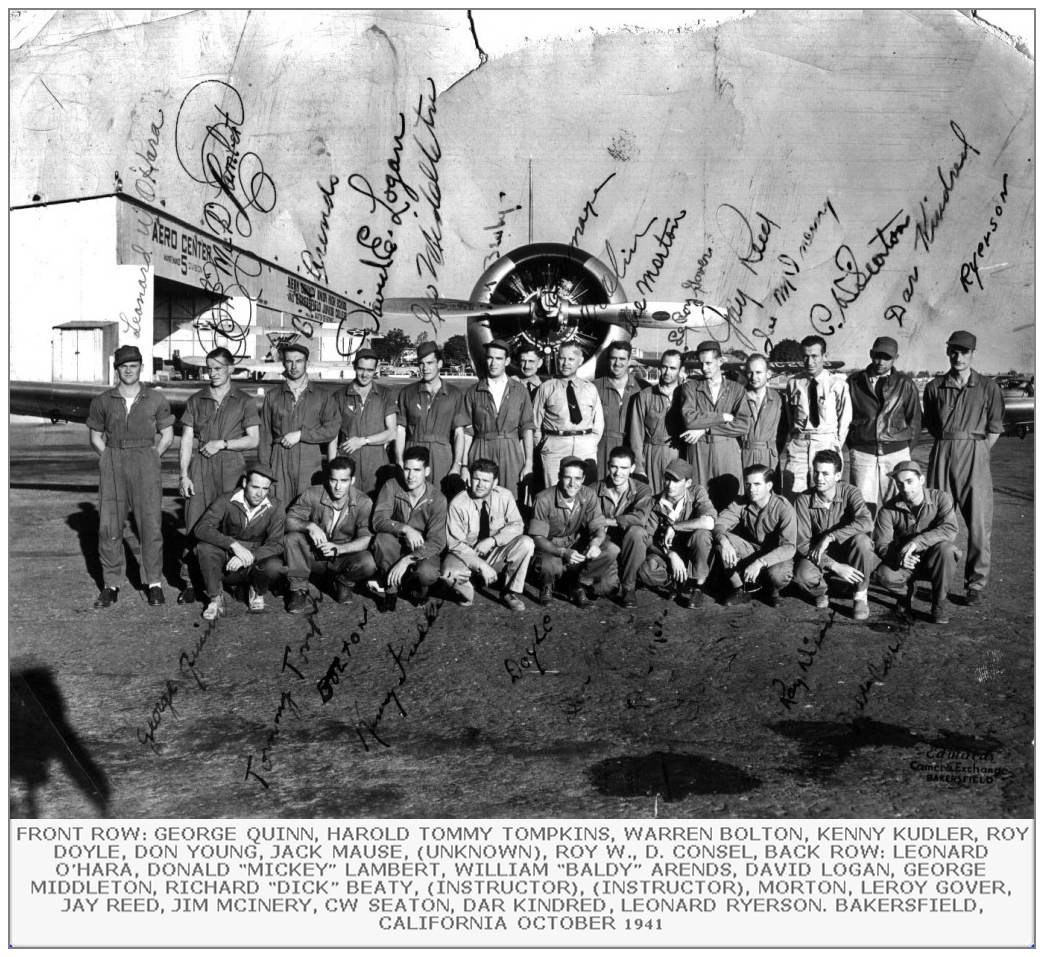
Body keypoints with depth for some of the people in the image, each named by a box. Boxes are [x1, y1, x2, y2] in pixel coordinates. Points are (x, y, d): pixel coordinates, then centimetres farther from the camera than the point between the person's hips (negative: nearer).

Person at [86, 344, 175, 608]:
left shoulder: (156, 399, 2)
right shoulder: (102, 401, 6)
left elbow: (167, 435, 9)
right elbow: (95, 437, 15)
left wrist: (150, 459, 1)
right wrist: (112, 460, 4)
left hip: (146, 460, -1)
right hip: (112, 461, 2)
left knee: (151, 524, -5)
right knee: (109, 525, 0)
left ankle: (154, 583, 5)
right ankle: (111, 585, 9)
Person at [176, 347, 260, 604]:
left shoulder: (245, 402, 8)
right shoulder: (196, 400, 14)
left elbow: (253, 440, 3)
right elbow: (186, 440, 10)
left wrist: (222, 443, -8)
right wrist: (183, 474, 1)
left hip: (231, 469, -1)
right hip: (200, 469, 2)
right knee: (195, 526, -3)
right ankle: (189, 582, 1)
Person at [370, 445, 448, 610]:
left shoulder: (437, 499, -16)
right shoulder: (392, 486, -11)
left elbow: (437, 542, -21)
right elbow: (378, 521, -22)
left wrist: (406, 560, -33)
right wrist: (405, 528, -39)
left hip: (422, 551, -1)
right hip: (397, 547, 2)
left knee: (427, 573, -34)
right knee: (383, 537, -31)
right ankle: (391, 587, -12)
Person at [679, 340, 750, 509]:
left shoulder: (736, 389, 10)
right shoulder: (690, 387, 9)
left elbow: (742, 426, -3)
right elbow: (689, 419, -8)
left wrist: (705, 429, -8)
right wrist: (722, 417, -7)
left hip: (728, 452, 0)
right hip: (698, 451, 0)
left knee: (730, 500, -4)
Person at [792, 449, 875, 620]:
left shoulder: (850, 492, -13)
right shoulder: (803, 501, -12)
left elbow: (866, 523, -32)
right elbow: (802, 543, -16)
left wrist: (829, 537, -34)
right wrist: (834, 566, -26)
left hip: (848, 552, 0)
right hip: (819, 557, 0)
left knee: (861, 540, -34)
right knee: (803, 575, -33)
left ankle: (860, 597, -12)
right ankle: (820, 592, 6)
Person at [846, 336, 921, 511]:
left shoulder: (906, 384, 7)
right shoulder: (854, 382, 8)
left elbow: (914, 421, 11)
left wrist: (908, 451, 7)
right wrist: (852, 447, 8)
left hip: (897, 452, 0)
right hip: (862, 453, 0)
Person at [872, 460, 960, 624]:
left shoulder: (941, 498, -11)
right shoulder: (889, 509, -9)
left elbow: (949, 529, -27)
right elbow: (881, 545, -13)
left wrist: (917, 541, -40)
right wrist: (899, 558, -36)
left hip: (935, 561, -1)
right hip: (905, 563, 1)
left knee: (945, 548, -35)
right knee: (883, 575, -30)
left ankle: (940, 601, -14)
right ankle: (906, 591, 7)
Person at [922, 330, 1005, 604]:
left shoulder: (988, 387, 5)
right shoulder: (934, 387, 10)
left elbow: (995, 428, 7)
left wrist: (977, 452, 1)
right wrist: (948, 446, 8)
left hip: (975, 454, -1)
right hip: (942, 453, 2)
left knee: (979, 521, -3)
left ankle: (976, 583, 7)